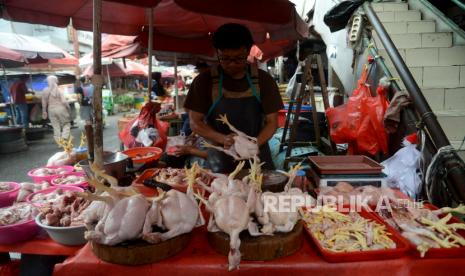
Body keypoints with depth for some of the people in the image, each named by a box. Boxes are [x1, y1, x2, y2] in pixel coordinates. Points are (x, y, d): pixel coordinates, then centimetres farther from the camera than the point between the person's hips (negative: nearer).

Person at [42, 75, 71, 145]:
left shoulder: (45, 91, 2)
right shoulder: (59, 90, -10)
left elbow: (44, 103, 7)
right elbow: (64, 101, -14)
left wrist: (44, 112, 16)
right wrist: (68, 108, -2)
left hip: (51, 110, 4)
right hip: (60, 109, -4)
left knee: (56, 127, 10)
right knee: (66, 124, 12)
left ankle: (59, 142, 13)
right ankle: (64, 138, -5)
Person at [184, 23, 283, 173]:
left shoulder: (263, 80, -4)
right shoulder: (204, 81, -7)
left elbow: (272, 122, -1)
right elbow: (195, 122, -5)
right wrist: (222, 139, -21)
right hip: (221, 160, -1)